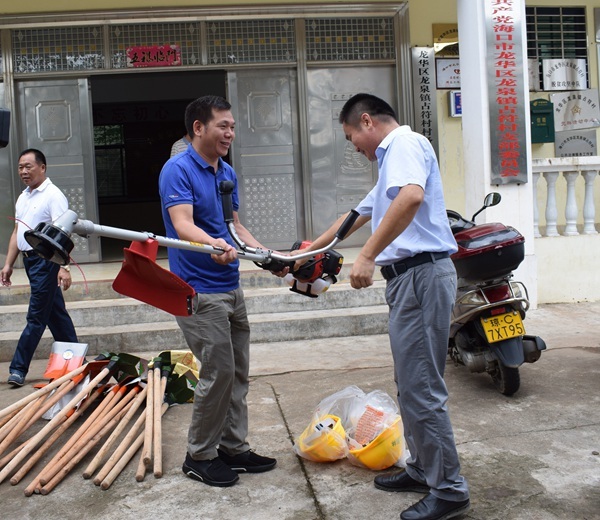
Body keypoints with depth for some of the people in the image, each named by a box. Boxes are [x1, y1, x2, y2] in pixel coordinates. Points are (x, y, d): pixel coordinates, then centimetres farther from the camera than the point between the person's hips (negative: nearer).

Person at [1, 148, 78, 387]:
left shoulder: (53, 195, -10)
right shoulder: (22, 197, 16)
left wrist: (64, 267, -26)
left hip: (46, 259, -9)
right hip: (29, 259, 9)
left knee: (36, 317, -4)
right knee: (55, 313, 13)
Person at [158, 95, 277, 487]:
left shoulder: (228, 173, 13)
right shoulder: (178, 170, -12)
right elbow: (183, 225, -25)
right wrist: (213, 244, -44)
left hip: (231, 288, 9)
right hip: (198, 290, -8)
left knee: (238, 373, 12)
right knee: (218, 372, -7)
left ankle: (234, 448, 24)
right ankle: (200, 457, 10)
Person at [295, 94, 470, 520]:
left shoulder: (405, 143, -7)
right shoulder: (393, 157, 26)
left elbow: (412, 197, -29)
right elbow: (360, 214, 35)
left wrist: (367, 256, -28)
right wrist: (314, 249, 41)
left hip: (421, 273, -11)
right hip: (408, 276, 11)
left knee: (421, 387, -6)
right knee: (412, 384, 16)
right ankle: (423, 469, 28)